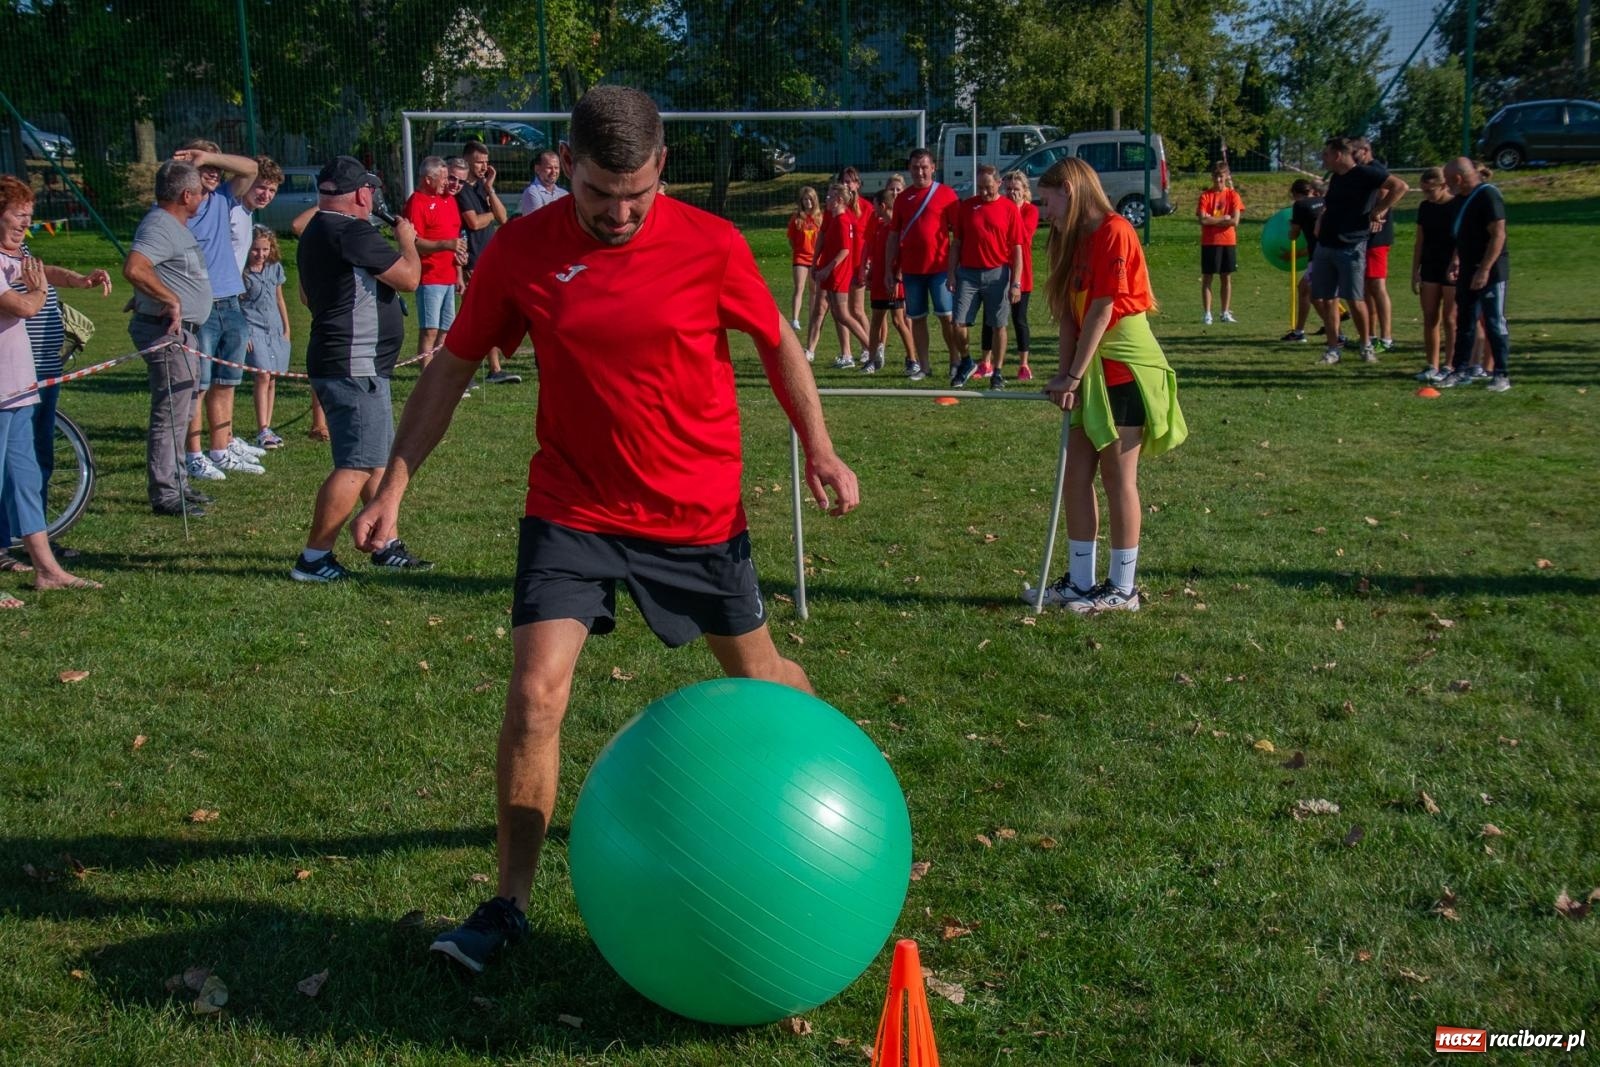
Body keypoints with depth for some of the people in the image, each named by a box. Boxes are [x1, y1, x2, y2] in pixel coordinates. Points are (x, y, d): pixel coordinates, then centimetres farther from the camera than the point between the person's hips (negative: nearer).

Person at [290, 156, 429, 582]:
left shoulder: (315, 232, 15)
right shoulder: (353, 232, -17)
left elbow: (307, 296, 29)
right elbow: (409, 278, -16)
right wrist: (407, 240, 1)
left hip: (352, 365, 11)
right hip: (355, 366, -11)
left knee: (380, 459, 17)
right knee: (356, 466, -9)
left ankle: (386, 545, 24)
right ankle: (314, 559, -6)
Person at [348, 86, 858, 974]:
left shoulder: (710, 245, -11)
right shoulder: (522, 251, -9)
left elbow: (777, 343, 5)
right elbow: (452, 367, 1)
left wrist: (819, 450, -1)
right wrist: (394, 484, -2)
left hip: (698, 512, 0)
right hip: (571, 510, 0)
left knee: (756, 674, 16)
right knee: (534, 694, -11)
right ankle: (509, 903, 3)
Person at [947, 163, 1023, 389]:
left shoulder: (1009, 208, -1)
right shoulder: (966, 206, 6)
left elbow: (1017, 248, -2)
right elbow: (956, 242, 10)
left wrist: (1016, 283, -7)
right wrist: (951, 273, 2)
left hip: (998, 274, -2)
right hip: (968, 273, 2)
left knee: (999, 326, 3)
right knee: (959, 323, -3)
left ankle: (998, 373, 14)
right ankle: (966, 362, 20)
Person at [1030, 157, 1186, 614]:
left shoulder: (1113, 232, -14)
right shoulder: (1075, 241, 13)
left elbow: (1102, 311, -18)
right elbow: (1070, 316, 8)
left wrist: (1074, 376, -16)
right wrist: (1064, 376, -2)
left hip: (1124, 366, -9)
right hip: (1091, 371, 9)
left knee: (1118, 476, -3)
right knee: (1076, 473, 8)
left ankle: (1123, 588, 6)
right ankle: (1079, 581, 17)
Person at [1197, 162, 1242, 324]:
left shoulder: (1232, 195, 2)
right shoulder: (1206, 196, 0)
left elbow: (1235, 221, -9)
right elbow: (1202, 220, -13)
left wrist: (1213, 220, -10)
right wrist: (1224, 218, -10)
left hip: (1228, 242, 1)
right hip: (1209, 242, -1)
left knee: (1227, 277, 7)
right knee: (1207, 277, 0)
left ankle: (1225, 313, 14)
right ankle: (1206, 314, 4)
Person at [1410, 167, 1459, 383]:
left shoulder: (1459, 206, -9)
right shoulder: (1425, 207, 8)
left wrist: (1454, 264, -27)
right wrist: (1415, 273, 8)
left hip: (1452, 271, -5)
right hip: (1430, 269, 5)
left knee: (1450, 320, -2)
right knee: (1430, 319, 4)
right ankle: (1432, 366, 10)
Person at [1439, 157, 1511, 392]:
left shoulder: (1488, 196, -16)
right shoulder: (1465, 198, 13)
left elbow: (1498, 235, -21)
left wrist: (1485, 269, -24)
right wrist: (1458, 261, 18)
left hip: (1490, 272, -9)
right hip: (1469, 271, 9)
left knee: (1495, 324, -3)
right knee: (1465, 322, 12)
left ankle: (1502, 375, 2)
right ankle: (1461, 370, 20)